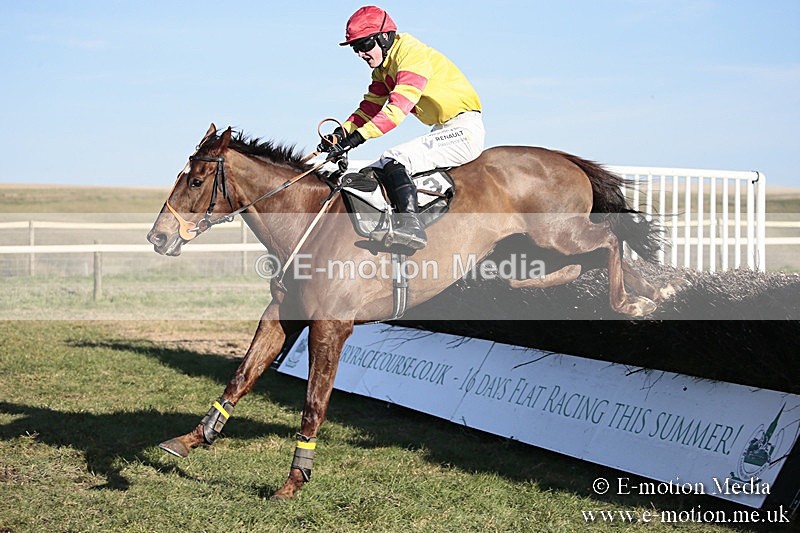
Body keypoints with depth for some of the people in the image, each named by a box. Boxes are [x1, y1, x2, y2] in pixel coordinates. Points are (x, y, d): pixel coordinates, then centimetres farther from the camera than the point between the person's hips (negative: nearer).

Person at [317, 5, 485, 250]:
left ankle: (410, 223, -38)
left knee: (394, 159, -27)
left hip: (464, 130, -10)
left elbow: (398, 108, -28)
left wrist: (356, 138, -34)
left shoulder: (413, 55, -18)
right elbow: (370, 107, 10)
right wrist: (341, 133, -8)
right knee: (374, 171, 9)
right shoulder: (383, 66, 11)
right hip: (444, 131, 10)